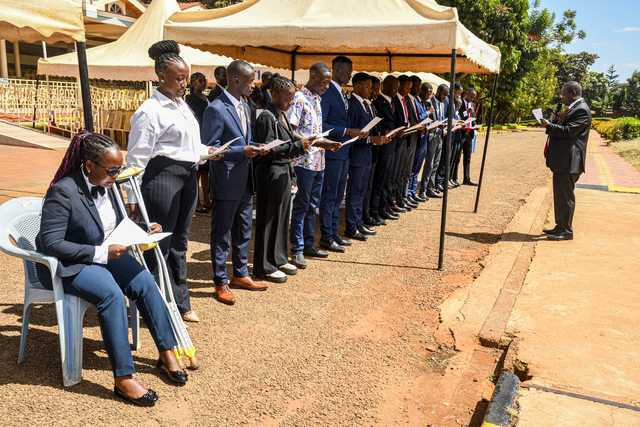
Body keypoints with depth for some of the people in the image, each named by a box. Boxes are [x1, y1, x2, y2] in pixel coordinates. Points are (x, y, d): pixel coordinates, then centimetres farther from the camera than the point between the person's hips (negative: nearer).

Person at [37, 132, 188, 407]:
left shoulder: (107, 185, 3)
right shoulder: (63, 192, -20)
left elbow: (117, 225, 17)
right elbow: (50, 243, -23)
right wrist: (101, 253, -26)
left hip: (106, 254, 7)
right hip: (68, 265, -7)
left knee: (145, 282, -17)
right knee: (111, 295, -31)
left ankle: (167, 353, -4)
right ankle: (123, 379, -24)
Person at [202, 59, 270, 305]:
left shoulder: (244, 108, 14)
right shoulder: (216, 109, -14)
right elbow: (210, 149, -16)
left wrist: (256, 148, 1)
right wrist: (242, 152, -24)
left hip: (245, 181, 9)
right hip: (226, 182, -9)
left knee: (243, 232, 18)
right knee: (221, 235, 4)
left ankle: (240, 275, 33)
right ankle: (220, 283, 17)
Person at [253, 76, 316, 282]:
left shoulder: (282, 115, 13)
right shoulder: (267, 117, -15)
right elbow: (270, 149, -21)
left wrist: (302, 142, 7)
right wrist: (298, 145, -21)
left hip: (284, 170, 9)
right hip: (271, 172, -9)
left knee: (282, 217, 16)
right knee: (268, 219, 0)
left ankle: (279, 259, 29)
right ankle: (264, 267, 12)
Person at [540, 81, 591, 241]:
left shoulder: (582, 110, -13)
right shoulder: (573, 108, 19)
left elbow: (569, 131, -22)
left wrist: (549, 126, -16)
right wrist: (557, 121, 6)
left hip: (568, 161, -11)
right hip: (562, 161, 11)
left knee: (565, 196, -5)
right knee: (560, 195, 17)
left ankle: (566, 231, 2)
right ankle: (561, 226, 27)